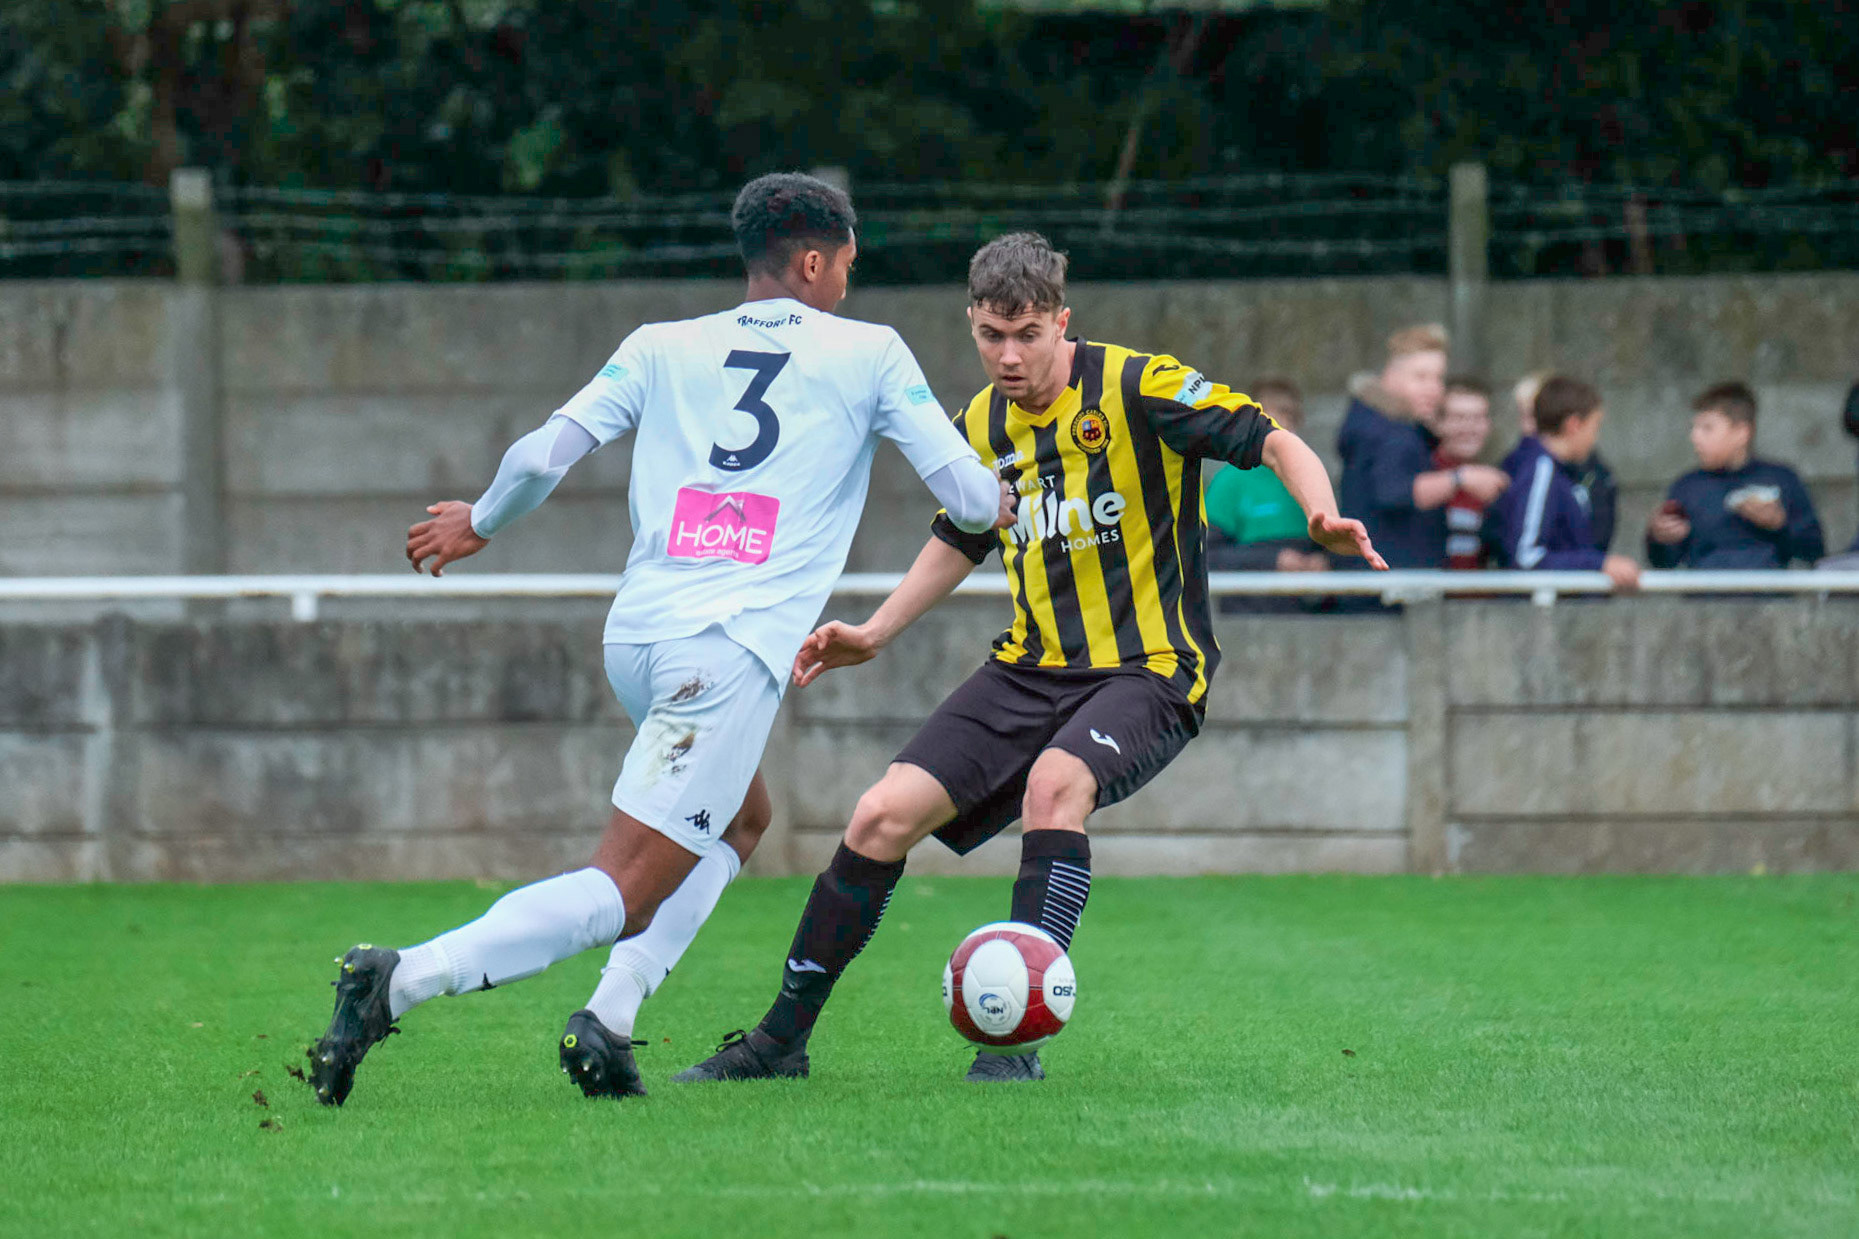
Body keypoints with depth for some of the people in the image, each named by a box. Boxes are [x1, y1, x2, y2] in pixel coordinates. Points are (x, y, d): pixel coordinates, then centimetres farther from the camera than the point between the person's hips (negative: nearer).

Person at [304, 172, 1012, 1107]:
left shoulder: (663, 348, 16)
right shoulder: (870, 356, 9)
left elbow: (540, 457, 7)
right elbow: (970, 498, 8)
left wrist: (478, 523, 27)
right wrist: (996, 503, 32)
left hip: (634, 636, 6)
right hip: (732, 649, -6)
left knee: (741, 819, 29)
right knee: (626, 890, -8)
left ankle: (609, 1019, 12)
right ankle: (398, 984, -26)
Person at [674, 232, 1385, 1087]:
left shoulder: (1139, 387, -12)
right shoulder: (981, 428, 8)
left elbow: (1276, 445, -15)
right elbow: (960, 541, 26)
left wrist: (1321, 516, -35)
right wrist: (876, 633, 18)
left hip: (1147, 670, -6)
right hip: (1031, 669, 6)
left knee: (1053, 784, -36)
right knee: (882, 818, -6)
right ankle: (781, 1039, 8)